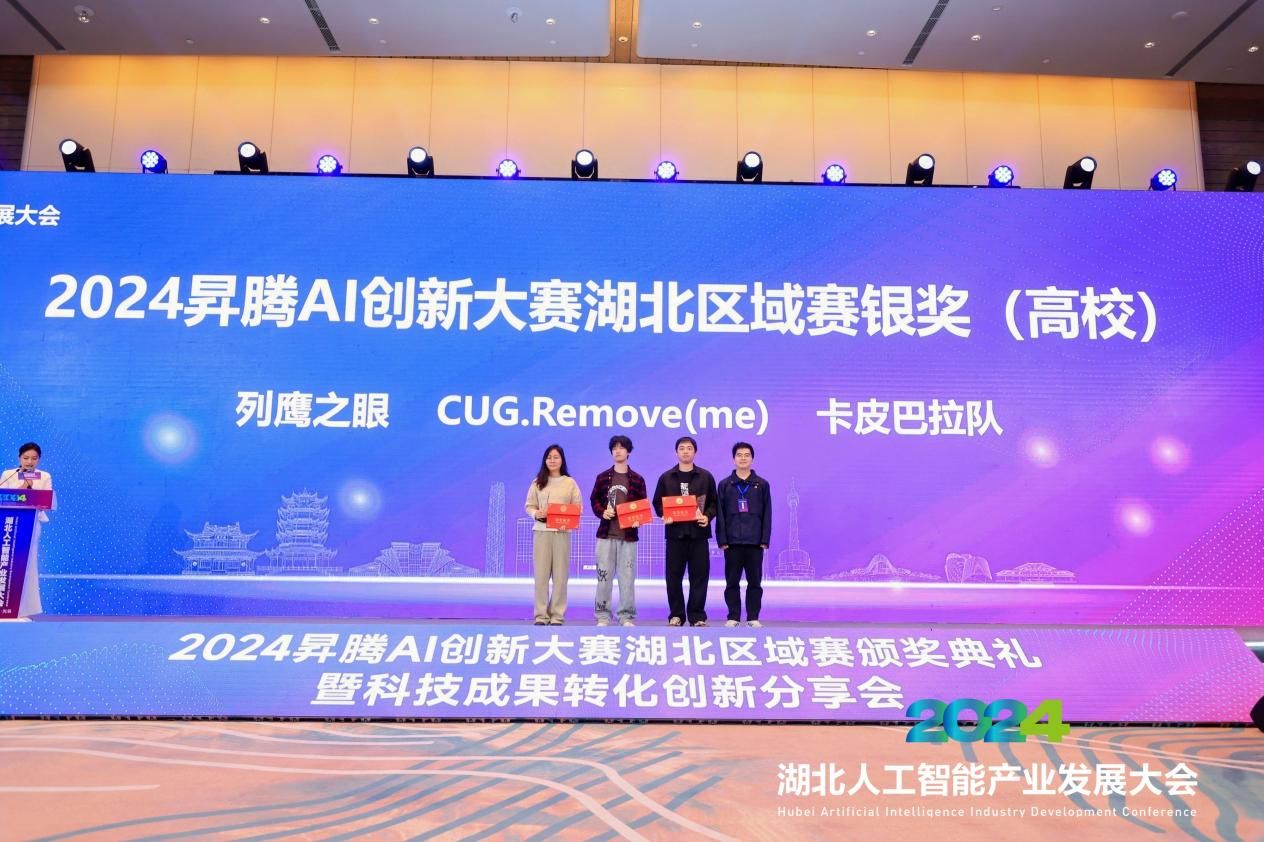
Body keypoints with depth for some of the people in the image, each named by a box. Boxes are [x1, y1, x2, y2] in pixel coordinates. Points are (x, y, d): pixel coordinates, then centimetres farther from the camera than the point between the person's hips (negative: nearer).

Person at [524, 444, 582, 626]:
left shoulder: (570, 483, 5)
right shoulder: (538, 482, 8)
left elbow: (577, 508, 4)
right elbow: (529, 506, 7)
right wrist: (536, 514, -13)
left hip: (562, 532, -1)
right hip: (541, 531, 1)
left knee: (560, 574, 1)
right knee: (541, 573, 0)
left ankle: (557, 615, 7)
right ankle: (541, 614, 6)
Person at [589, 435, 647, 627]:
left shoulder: (637, 479, 7)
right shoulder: (602, 477, 8)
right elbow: (593, 500, 9)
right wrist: (602, 512, -10)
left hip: (628, 534, 0)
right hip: (606, 533, 0)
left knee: (627, 577, 1)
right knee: (604, 576, 1)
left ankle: (626, 616, 8)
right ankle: (602, 615, 8)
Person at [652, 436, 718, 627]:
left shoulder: (706, 477, 8)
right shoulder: (666, 477, 9)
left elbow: (713, 502, 8)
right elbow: (657, 502, 10)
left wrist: (707, 516, -9)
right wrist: (664, 515, -9)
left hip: (698, 532, 0)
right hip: (675, 532, 1)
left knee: (699, 575, 0)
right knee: (674, 576, 3)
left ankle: (697, 615, 8)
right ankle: (676, 615, 11)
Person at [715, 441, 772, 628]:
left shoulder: (762, 484, 6)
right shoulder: (725, 484, 5)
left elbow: (767, 514, 4)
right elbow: (720, 514, 3)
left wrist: (765, 539, -2)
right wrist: (722, 540, -4)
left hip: (755, 542, 0)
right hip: (732, 541, 0)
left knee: (755, 581, 4)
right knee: (732, 581, 4)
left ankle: (753, 617, 12)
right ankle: (733, 617, 12)